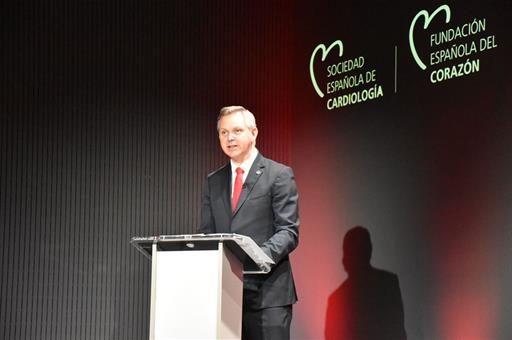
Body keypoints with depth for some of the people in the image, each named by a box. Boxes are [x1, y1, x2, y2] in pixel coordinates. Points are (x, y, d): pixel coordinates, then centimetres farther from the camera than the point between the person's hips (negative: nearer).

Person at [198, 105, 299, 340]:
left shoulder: (279, 175, 1)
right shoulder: (213, 181, 17)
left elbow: (288, 231, -5)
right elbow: (206, 232, 15)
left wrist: (261, 256, -23)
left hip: (267, 290, -4)